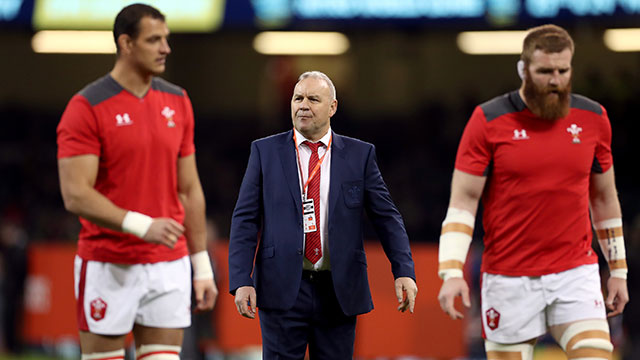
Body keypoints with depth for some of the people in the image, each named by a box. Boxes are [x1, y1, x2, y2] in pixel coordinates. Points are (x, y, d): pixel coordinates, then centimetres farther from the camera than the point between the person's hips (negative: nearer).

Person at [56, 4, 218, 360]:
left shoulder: (177, 102, 9)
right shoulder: (86, 107, -9)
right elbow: (75, 195, -15)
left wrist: (202, 265, 11)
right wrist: (141, 224, -26)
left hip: (170, 264, 5)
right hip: (108, 267, -4)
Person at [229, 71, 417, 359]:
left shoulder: (360, 155, 7)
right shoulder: (265, 151, 6)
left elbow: (387, 217, 5)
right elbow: (245, 220, 3)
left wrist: (404, 271, -8)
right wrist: (241, 281, -8)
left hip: (339, 293, 1)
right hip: (282, 289, -1)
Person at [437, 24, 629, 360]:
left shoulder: (593, 119, 5)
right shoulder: (488, 121, -5)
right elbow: (463, 201, -5)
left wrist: (618, 270, 16)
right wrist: (452, 272, -16)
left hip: (576, 274, 2)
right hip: (509, 279, -2)